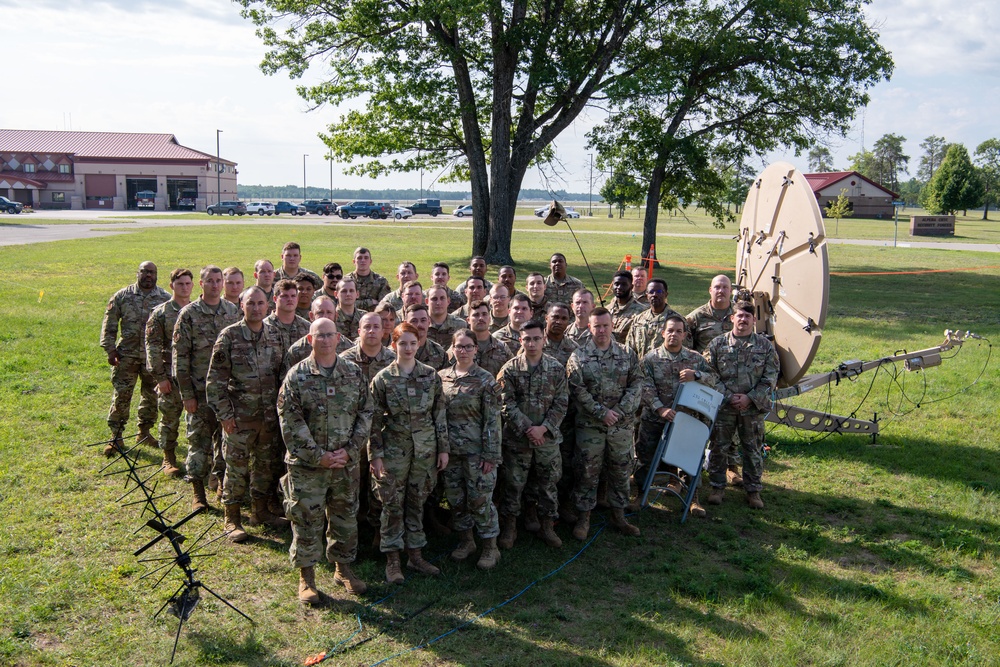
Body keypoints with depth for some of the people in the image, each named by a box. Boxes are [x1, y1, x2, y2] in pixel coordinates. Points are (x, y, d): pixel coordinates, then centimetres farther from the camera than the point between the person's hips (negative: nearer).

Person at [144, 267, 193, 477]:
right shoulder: (160, 313, -2)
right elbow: (153, 346, -5)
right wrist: (160, 377, -11)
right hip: (172, 375, -2)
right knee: (170, 418, 5)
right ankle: (169, 459, 18)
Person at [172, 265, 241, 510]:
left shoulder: (233, 311, 6)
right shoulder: (189, 314, -5)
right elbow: (180, 355, -6)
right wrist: (187, 394, -9)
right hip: (201, 389, -3)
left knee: (226, 437, 10)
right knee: (199, 439, 2)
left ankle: (222, 483, 25)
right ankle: (198, 492, 12)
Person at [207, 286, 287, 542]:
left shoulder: (275, 336, 6)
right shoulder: (229, 336, -8)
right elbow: (215, 379, -8)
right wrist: (224, 413, -11)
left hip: (270, 416, 5)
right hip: (240, 416, -5)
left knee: (266, 465, 13)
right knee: (236, 467, 2)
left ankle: (261, 511, 29)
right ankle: (232, 520, 15)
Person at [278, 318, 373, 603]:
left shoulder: (354, 373, 4)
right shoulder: (297, 376, -5)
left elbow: (365, 413, 5)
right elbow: (290, 422, -9)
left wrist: (350, 450, -7)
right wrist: (318, 456, -13)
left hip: (346, 463, 3)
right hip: (307, 465, -3)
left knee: (345, 517, 13)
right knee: (306, 520, 3)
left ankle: (343, 569, 31)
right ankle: (306, 577, 18)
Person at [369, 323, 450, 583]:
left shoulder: (431, 375, 1)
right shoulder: (383, 379, -6)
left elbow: (440, 414, 5)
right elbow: (374, 420, -4)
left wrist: (443, 448, 3)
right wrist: (375, 454, -7)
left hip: (425, 449, 2)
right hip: (394, 450, -2)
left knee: (417, 502, 11)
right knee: (393, 504, 2)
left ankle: (415, 555, 23)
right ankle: (392, 560, 13)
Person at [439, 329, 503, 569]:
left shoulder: (485, 379, -8)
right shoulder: (441, 376, 4)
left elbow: (492, 419, -9)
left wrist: (490, 454, -13)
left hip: (475, 449, -4)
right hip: (450, 448, 4)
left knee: (480, 498, -1)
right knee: (455, 497, 12)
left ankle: (490, 547, 14)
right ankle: (466, 540, 30)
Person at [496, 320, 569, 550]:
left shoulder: (557, 369, -1)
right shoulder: (510, 369, -5)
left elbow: (561, 404, -2)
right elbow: (507, 405, -9)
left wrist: (543, 428, -14)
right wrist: (527, 429, -16)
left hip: (548, 437, 2)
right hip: (517, 438, -1)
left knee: (548, 483, 11)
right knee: (513, 484, 7)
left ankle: (547, 526, 27)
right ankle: (509, 527, 21)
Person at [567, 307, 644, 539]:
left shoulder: (627, 354, 5)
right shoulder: (578, 357, -2)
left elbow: (637, 384, 0)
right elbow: (578, 390, -9)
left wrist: (620, 410, -12)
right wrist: (602, 412, -16)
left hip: (622, 425, 2)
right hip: (590, 425, -2)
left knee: (621, 471, 11)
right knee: (587, 472, 4)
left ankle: (618, 515, 26)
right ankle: (583, 517, 16)